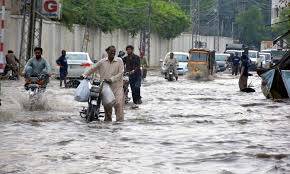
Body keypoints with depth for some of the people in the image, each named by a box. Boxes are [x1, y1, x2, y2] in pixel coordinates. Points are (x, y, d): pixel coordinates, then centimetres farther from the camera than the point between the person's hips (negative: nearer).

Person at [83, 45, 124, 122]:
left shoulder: (119, 61, -2)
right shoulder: (102, 62, 6)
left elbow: (120, 73, -7)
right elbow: (93, 69, 17)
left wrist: (111, 79, -14)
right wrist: (85, 75, 16)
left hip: (117, 86, -3)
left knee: (118, 103, -13)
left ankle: (120, 120, -10)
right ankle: (108, 119, 21)